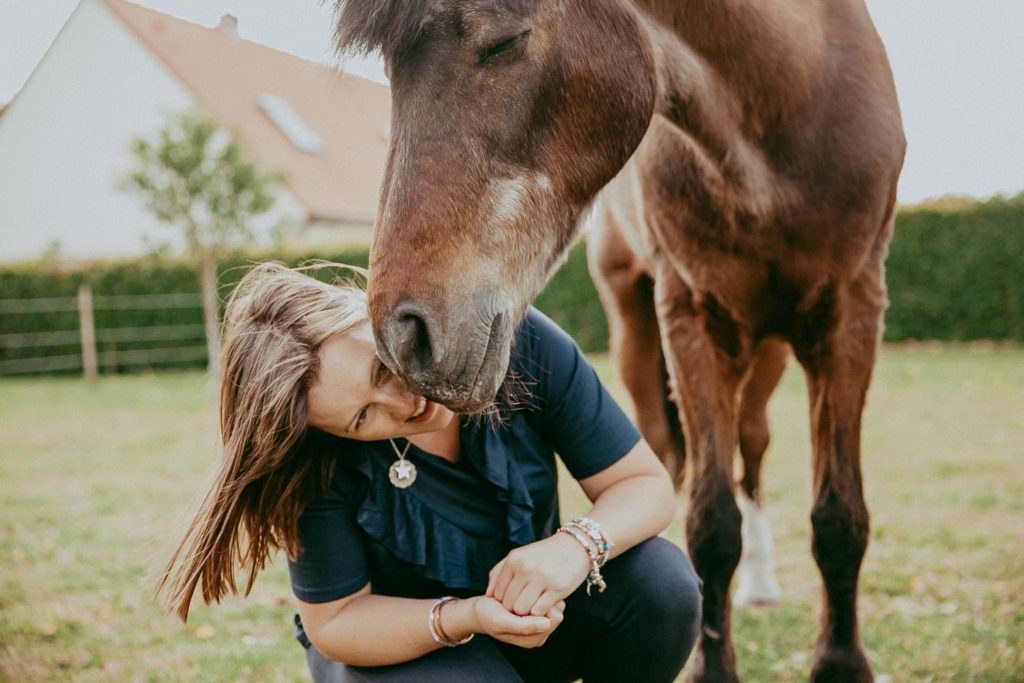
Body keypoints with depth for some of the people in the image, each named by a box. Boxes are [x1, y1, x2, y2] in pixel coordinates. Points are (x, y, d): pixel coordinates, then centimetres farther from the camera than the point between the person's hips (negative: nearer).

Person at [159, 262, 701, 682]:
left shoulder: (521, 342, -22)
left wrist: (578, 545, -38)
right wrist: (465, 618, -34)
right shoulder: (319, 465, -25)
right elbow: (333, 621, -16)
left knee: (663, 582, -26)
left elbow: (646, 484, -16)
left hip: (534, 610, 3)